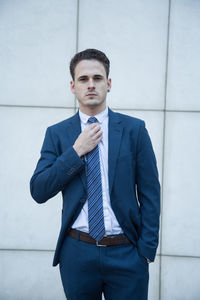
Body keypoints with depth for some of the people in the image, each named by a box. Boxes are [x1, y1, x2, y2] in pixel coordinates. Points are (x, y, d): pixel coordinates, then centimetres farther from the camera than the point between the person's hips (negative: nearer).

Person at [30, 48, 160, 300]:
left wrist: (147, 248, -4)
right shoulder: (57, 133, 3)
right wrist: (77, 151, -11)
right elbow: (38, 191, -4)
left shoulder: (134, 129, 1)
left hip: (126, 253, -1)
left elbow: (150, 192, 1)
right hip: (77, 252, 1)